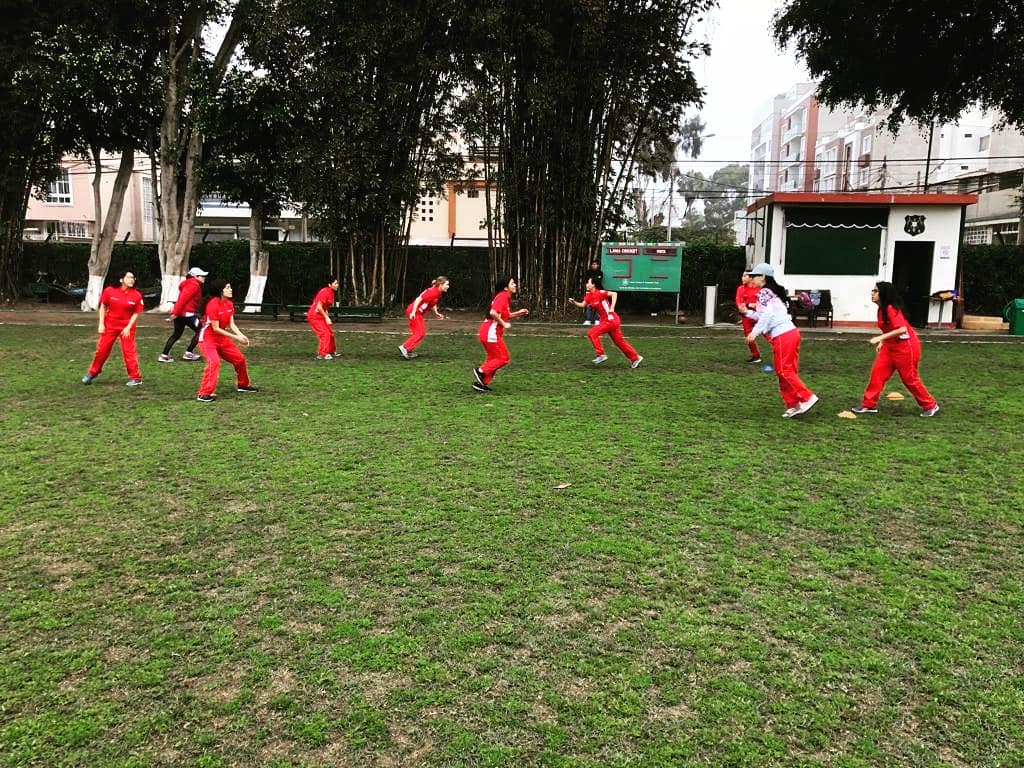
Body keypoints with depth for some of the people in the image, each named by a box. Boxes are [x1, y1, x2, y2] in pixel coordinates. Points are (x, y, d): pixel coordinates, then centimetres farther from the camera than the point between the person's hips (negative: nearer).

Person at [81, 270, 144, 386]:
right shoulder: (109, 291, -6)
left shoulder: (136, 295, -9)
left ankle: (135, 377, 4)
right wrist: (101, 324, -1)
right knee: (102, 349, 9)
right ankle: (92, 373, 26)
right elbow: (103, 307, 3)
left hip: (126, 327, -2)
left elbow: (136, 313, -4)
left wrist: (128, 327, -12)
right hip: (110, 325, 2)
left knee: (129, 351, -4)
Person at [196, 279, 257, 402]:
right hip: (208, 338, -8)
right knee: (214, 362, -28)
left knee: (240, 359, 12)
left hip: (222, 338, 8)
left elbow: (231, 324, 1)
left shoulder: (229, 304, 1)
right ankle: (204, 394, -25)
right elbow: (215, 328, -23)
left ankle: (243, 385, 34)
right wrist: (235, 337, -23)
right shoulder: (213, 304, -24)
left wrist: (241, 335, -17)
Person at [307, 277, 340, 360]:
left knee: (330, 333, 14)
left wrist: (327, 316, 11)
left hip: (321, 316, 10)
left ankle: (332, 352, 29)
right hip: (314, 316, -10)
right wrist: (326, 317, -23)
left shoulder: (331, 293, 7)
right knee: (325, 334, -16)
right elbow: (319, 307, -25)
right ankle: (321, 354, -12)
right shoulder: (324, 292, -22)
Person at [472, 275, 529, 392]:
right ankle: (481, 371, -2)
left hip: (492, 333, 10)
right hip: (491, 333, -10)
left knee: (492, 359, 15)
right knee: (503, 358, -4)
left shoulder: (506, 297, 15)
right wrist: (504, 324, -18)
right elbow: (493, 313, -28)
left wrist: (518, 313, 14)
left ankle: (482, 382, 17)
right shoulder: (502, 297, -15)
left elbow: (504, 315, 24)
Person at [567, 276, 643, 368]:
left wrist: (612, 308, -30)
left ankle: (601, 355, -7)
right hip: (605, 321, 9)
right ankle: (635, 358, 20)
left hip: (610, 320, -9)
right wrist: (574, 302, -11)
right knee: (619, 342, 12)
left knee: (592, 333, -12)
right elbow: (582, 305, 4)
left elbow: (614, 294, -24)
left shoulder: (600, 293, -15)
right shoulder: (589, 296, 10)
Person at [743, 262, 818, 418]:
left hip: (782, 335, -10)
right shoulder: (772, 292, 23)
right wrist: (748, 313, 24)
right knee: (789, 371, 10)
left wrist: (755, 332, -23)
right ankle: (793, 405, 12)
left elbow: (767, 313, -20)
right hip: (791, 332, 10)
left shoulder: (763, 292, -5)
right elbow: (764, 316, 26)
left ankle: (807, 397, -8)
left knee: (784, 371, -6)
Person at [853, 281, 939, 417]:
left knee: (909, 379, 3)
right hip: (891, 346, 9)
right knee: (877, 372, 3)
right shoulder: (882, 309, 6)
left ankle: (930, 406, 20)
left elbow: (902, 329, -29)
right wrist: (882, 342, 13)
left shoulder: (891, 308, -22)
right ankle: (869, 405, 8)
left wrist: (880, 338, -29)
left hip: (905, 347, -9)